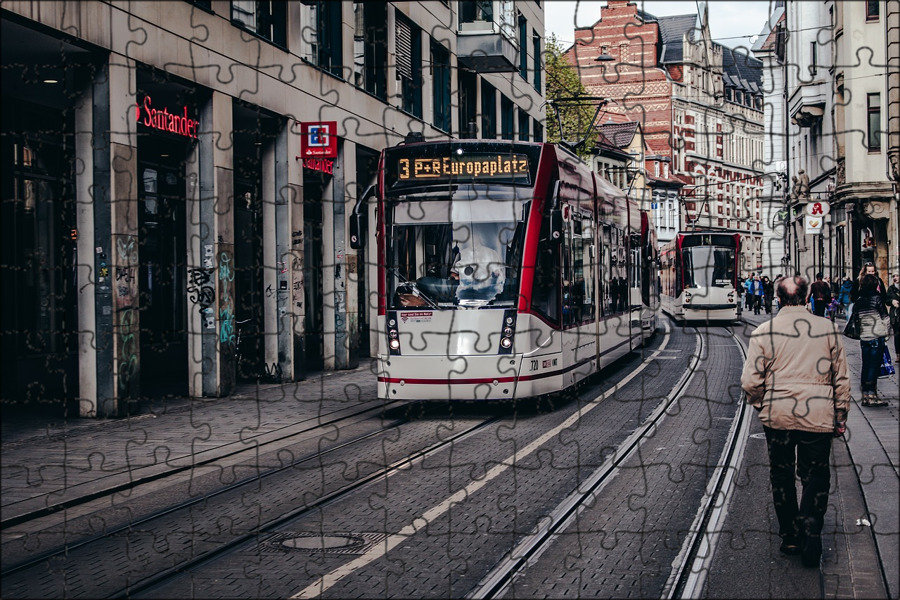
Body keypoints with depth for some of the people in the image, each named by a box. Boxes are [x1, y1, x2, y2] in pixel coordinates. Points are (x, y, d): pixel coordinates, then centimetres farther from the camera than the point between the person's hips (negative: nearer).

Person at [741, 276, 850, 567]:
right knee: (816, 476, 9)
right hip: (819, 417, 0)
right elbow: (841, 379, 5)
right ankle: (811, 525, -13)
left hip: (778, 415, 0)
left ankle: (789, 535, 19)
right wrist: (840, 417, 15)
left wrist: (760, 405, 14)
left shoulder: (764, 332, -5)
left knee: (782, 476, 14)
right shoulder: (828, 330, 0)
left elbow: (751, 381, -6)